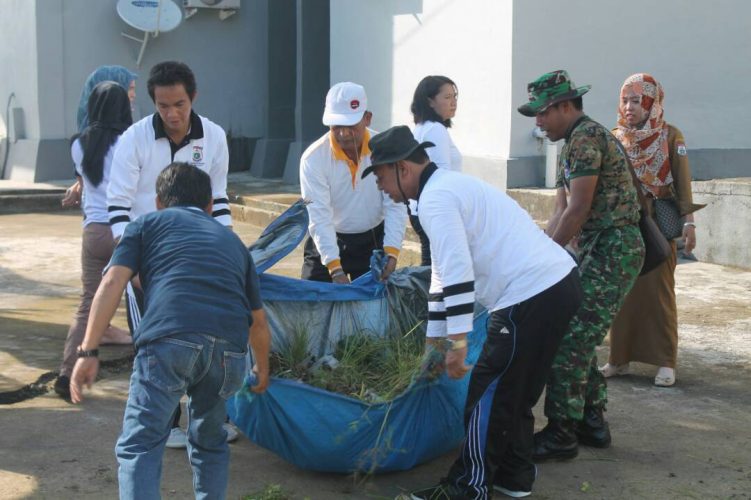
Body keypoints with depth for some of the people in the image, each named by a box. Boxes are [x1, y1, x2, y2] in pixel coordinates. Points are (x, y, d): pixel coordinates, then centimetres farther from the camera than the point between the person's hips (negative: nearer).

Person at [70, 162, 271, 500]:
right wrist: (262, 369, 54)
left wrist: (88, 350, 6)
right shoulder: (231, 240, 34)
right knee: (210, 443, 26)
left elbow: (112, 283, 7)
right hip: (229, 347, 4)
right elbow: (259, 323, 38)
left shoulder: (147, 224, 24)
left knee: (139, 447, 2)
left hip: (169, 338, -3)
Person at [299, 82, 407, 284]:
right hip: (326, 242, -1)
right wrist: (335, 269, -30)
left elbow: (395, 206, -15)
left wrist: (391, 252, -28)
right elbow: (319, 217, -22)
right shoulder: (313, 158, -18)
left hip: (373, 239, 1)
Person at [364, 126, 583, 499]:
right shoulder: (450, 185, 21)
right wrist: (434, 341, 30)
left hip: (531, 297, -10)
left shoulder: (435, 198, -11)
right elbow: (445, 273, 26)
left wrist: (458, 342, -18)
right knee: (516, 389, 21)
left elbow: (458, 273, -22)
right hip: (559, 284, 10)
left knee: (488, 396, 0)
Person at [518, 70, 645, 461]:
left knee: (569, 344, -9)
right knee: (579, 339, 14)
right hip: (598, 250, 10)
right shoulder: (572, 145, 19)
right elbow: (561, 212, 17)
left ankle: (561, 435, -2)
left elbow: (578, 210, -18)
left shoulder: (586, 136, -13)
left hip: (612, 249, -10)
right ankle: (592, 423, 22)